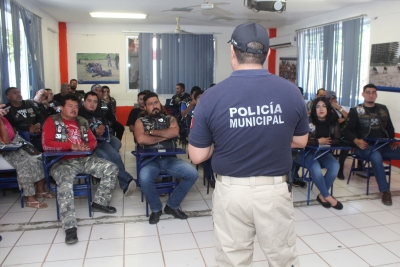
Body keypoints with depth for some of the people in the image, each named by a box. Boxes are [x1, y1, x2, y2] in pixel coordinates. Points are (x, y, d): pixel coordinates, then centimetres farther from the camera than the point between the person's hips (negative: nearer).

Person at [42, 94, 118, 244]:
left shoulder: (82, 122, 18)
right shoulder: (52, 121, 3)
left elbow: (93, 141, 16)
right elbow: (46, 144, -9)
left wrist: (87, 146, -9)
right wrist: (71, 145, -16)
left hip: (84, 160, 5)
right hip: (63, 162, -5)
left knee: (112, 168, -11)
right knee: (65, 184, -35)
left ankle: (99, 203, 2)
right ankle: (70, 227, -32)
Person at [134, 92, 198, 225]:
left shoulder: (170, 119, 15)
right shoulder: (140, 121, 10)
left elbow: (174, 132, -8)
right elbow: (140, 139, -11)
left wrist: (152, 131, -6)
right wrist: (164, 136, -5)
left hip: (170, 159, 2)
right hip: (150, 160, -2)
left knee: (192, 173, -21)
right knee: (144, 178, -35)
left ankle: (172, 205, 1)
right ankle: (156, 209, -4)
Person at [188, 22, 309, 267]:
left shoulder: (212, 97, -13)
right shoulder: (291, 91, -7)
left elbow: (197, 156, -6)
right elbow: (300, 141, 8)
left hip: (231, 191, -1)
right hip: (275, 190, 2)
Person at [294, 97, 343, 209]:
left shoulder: (333, 122, 2)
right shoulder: (308, 121, -14)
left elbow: (338, 140, 3)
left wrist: (326, 142, -15)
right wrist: (318, 141, -19)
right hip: (306, 152, -5)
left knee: (335, 165, -24)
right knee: (315, 167, -33)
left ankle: (322, 195, -7)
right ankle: (327, 196, -12)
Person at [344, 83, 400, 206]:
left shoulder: (383, 109, 18)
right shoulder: (355, 111, 4)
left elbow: (390, 128, 19)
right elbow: (347, 130, -2)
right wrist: (356, 141, -21)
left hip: (384, 146, 5)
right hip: (365, 146, -4)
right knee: (376, 157, -37)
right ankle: (385, 191, -24)